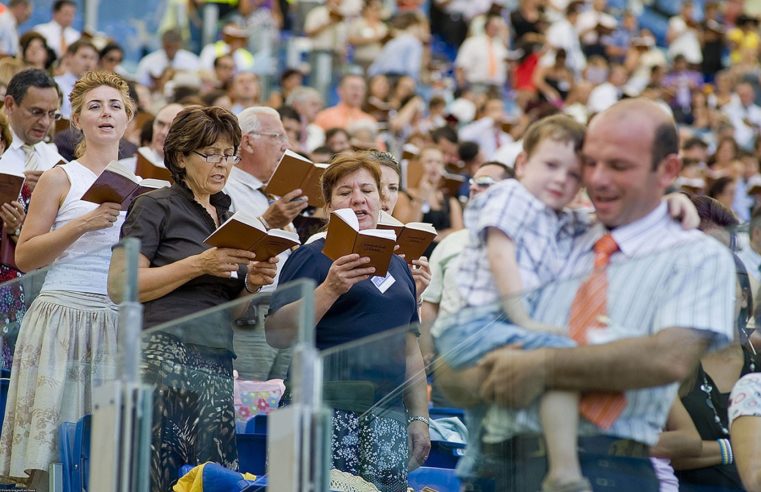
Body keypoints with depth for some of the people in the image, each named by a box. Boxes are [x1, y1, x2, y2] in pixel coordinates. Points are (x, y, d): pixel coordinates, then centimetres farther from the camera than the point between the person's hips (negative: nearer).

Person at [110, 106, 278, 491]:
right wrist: (200, 264, -12)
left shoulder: (231, 219, 22)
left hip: (218, 362, 6)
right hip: (165, 353, -6)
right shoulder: (156, 207, 3)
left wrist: (250, 283, 4)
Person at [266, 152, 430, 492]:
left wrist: (420, 417, 17)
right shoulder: (312, 257, 1)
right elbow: (276, 335, -10)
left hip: (388, 418, 5)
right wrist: (330, 289, -19)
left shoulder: (397, 265, 19)